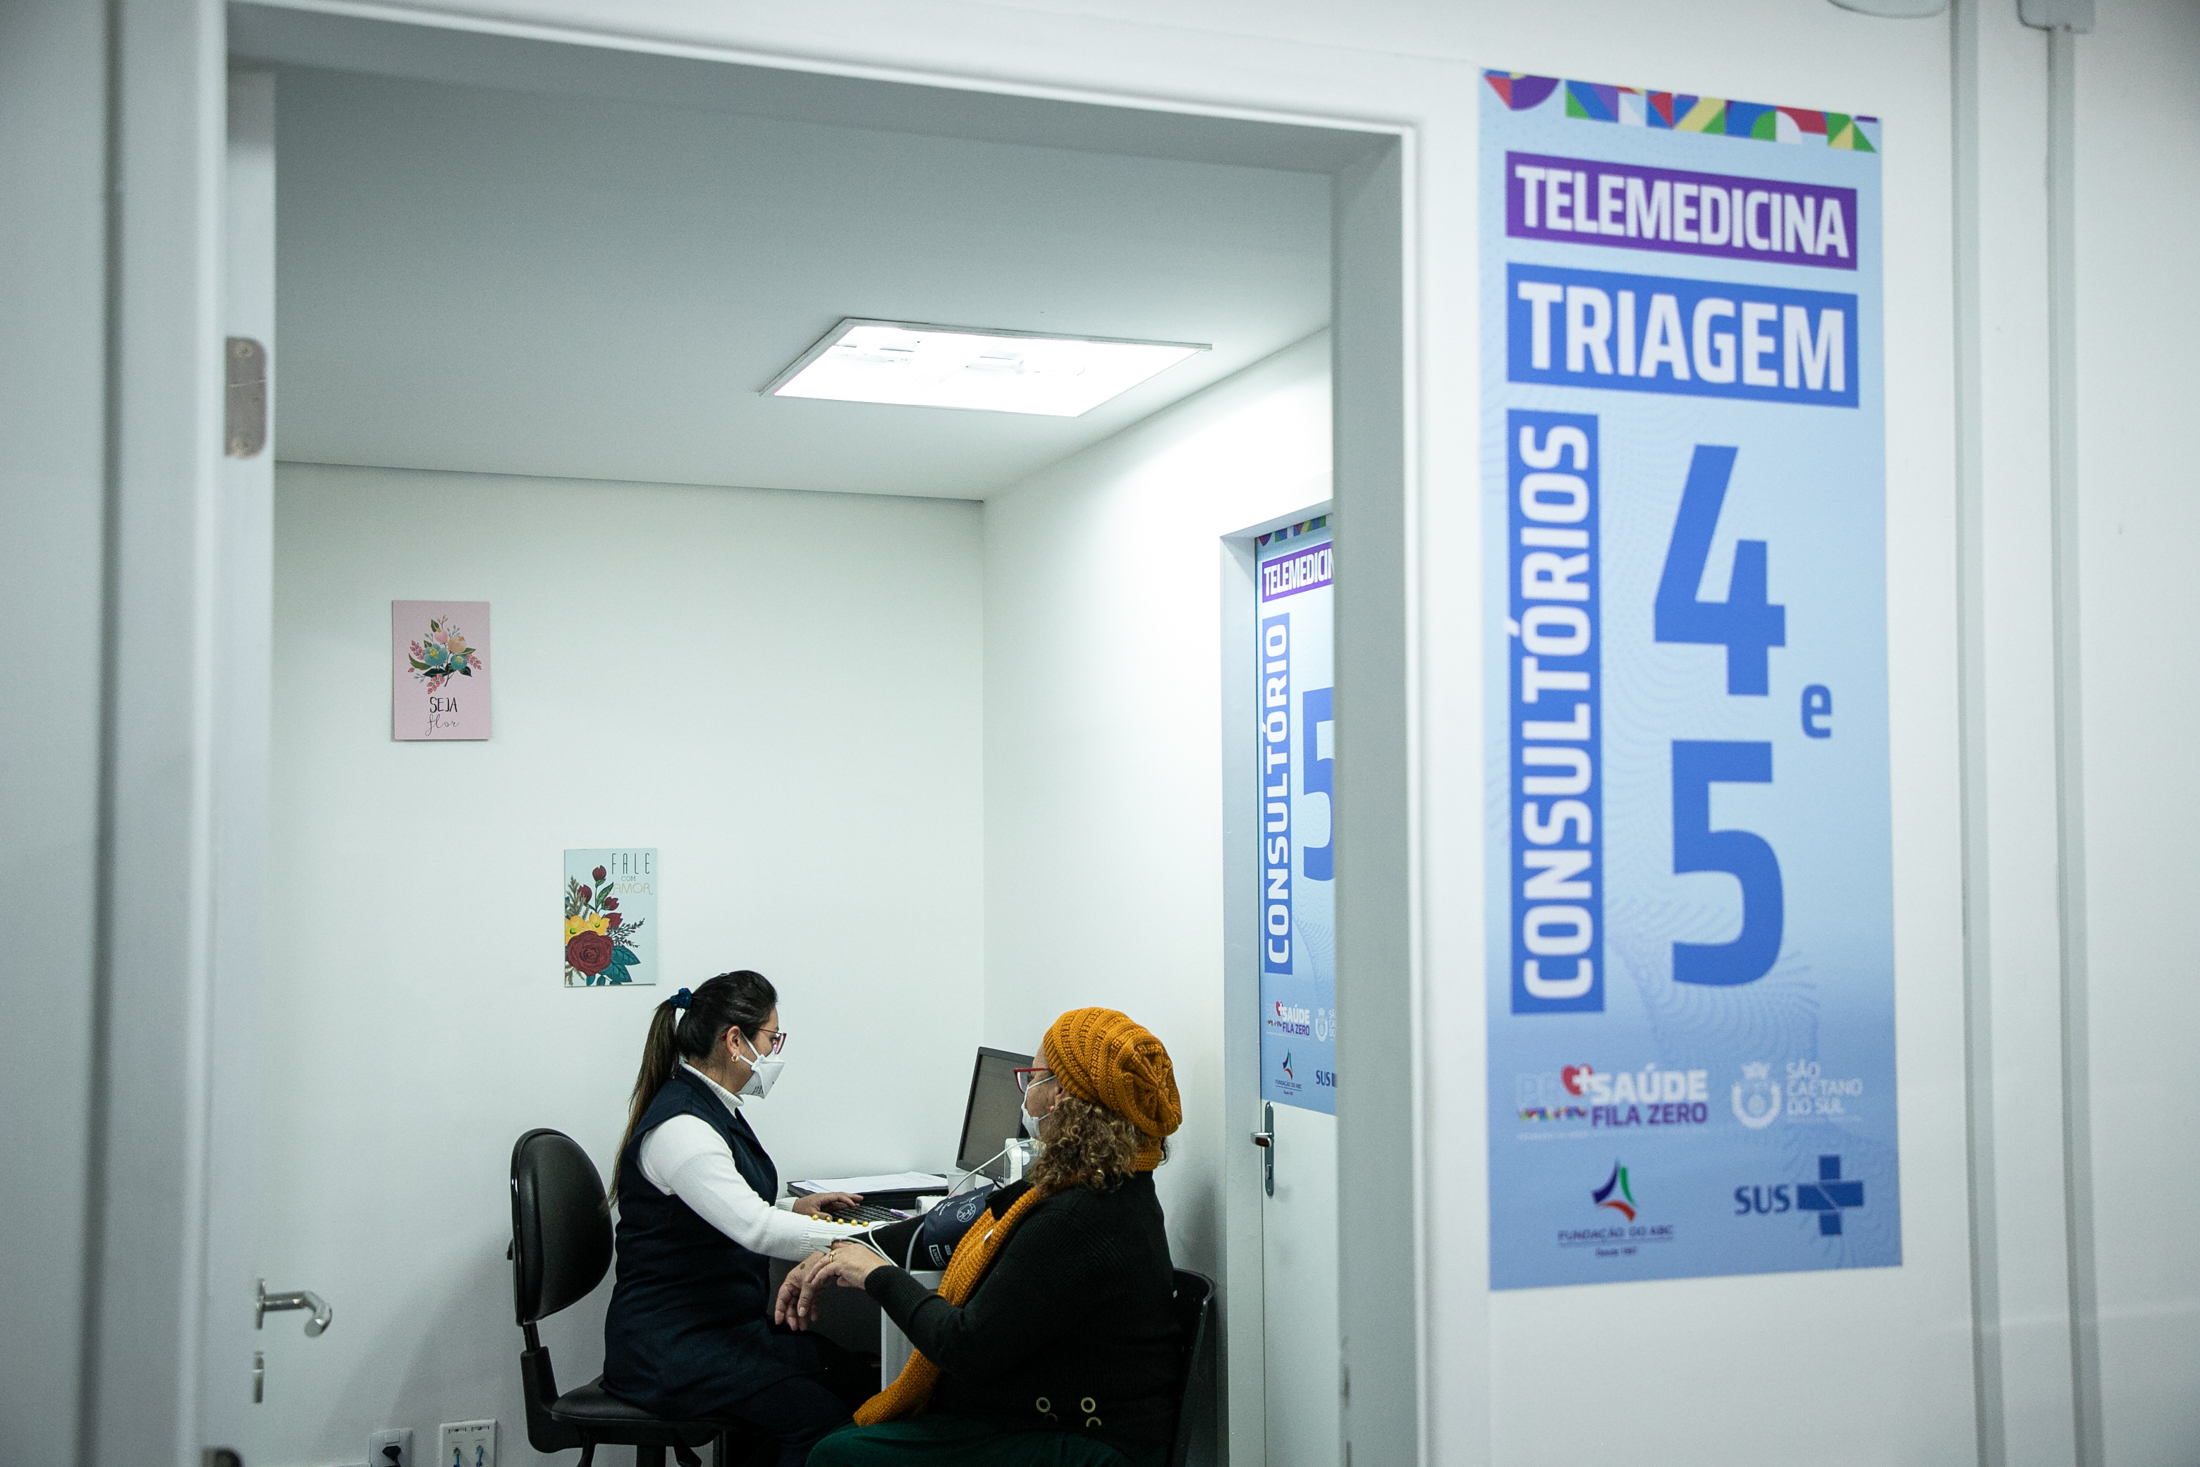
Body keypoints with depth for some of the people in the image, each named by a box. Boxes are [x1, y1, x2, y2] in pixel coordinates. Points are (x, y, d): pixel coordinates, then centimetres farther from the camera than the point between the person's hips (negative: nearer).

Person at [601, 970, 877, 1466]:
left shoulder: (713, 1110, 13)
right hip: (671, 1346, -10)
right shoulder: (680, 1126, -20)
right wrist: (858, 1238, -25)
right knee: (817, 1415, -26)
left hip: (728, 1325, 10)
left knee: (862, 1380, -8)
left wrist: (794, 1210, 10)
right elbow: (755, 1230, -29)